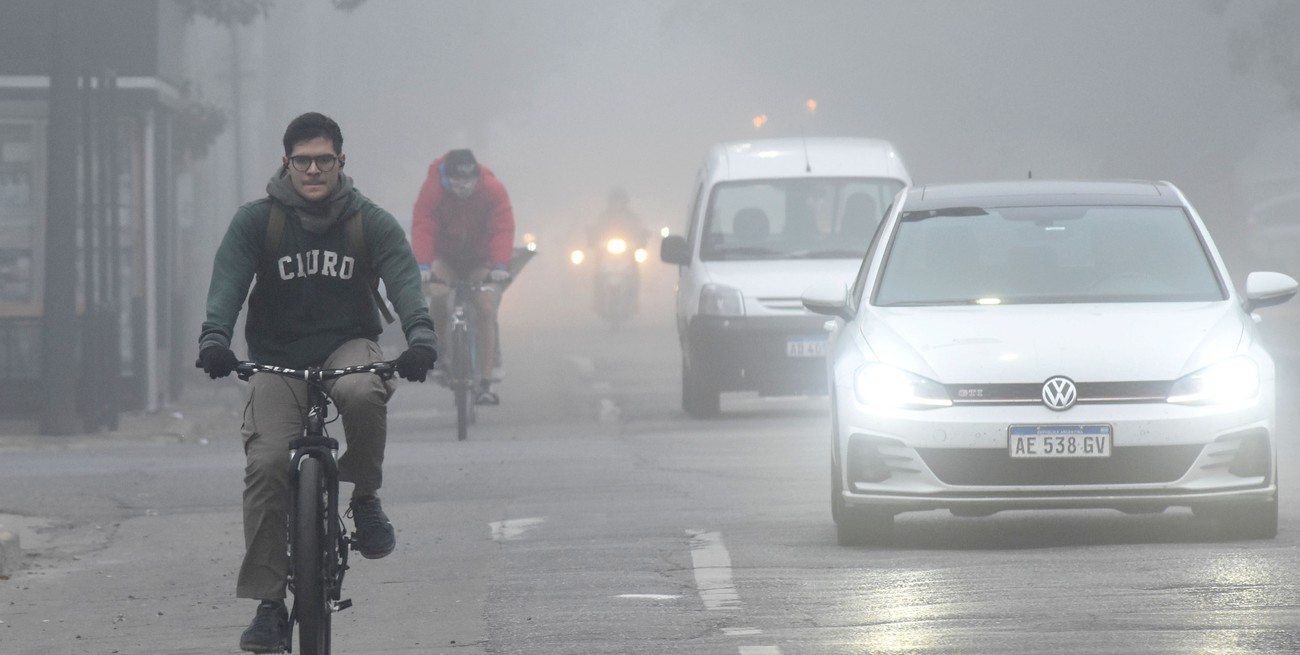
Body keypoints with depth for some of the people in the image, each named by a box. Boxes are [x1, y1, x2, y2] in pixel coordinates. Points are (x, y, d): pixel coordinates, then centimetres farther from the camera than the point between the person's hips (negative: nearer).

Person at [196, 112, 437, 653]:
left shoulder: (371, 223, -2)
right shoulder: (257, 221, -2)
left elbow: (403, 280, -15)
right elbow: (228, 279, -15)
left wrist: (420, 338, -36)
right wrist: (215, 339, -35)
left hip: (348, 348, 0)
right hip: (277, 360, 0)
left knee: (362, 393, -37)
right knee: (267, 463, -19)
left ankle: (365, 495, -9)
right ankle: (268, 604, -13)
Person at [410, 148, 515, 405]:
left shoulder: (493, 190, -21)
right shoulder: (432, 190, -21)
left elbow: (503, 229, -27)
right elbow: (422, 228, -28)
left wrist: (501, 266, -40)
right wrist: (423, 266, -41)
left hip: (481, 259, 0)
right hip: (445, 257, 0)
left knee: (486, 309, -17)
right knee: (438, 293, -29)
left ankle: (487, 381, -15)